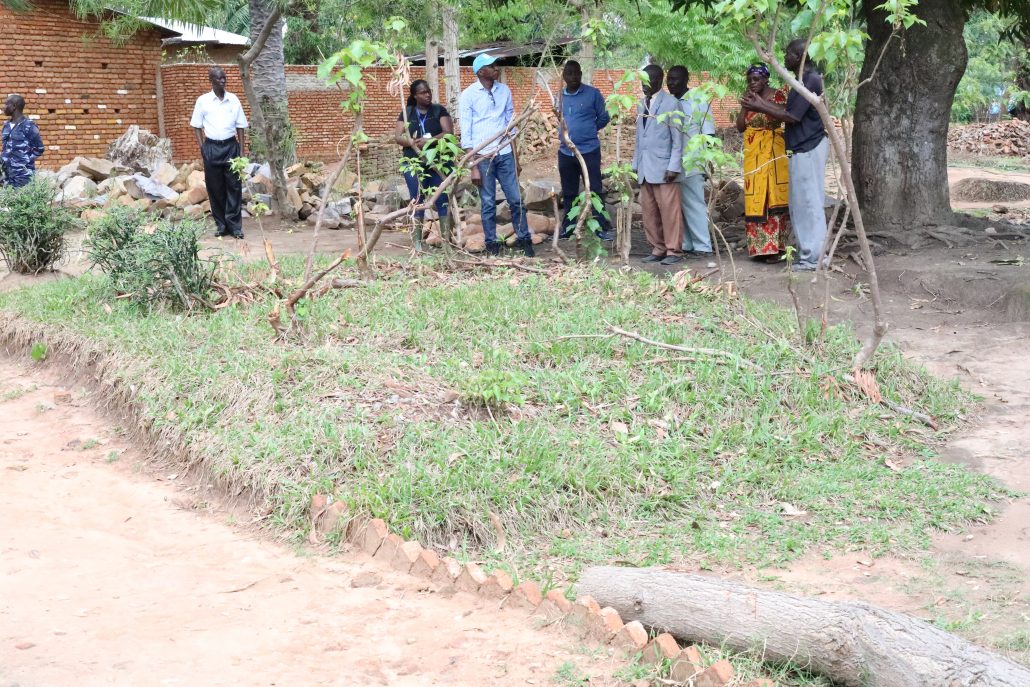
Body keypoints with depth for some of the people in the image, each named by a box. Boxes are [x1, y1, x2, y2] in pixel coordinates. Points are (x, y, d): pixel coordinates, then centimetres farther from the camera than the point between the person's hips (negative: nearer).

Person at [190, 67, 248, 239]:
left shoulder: (233, 100, 5)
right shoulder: (203, 101, 1)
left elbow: (240, 126, 8)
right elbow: (197, 126, 6)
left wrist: (241, 149, 2)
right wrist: (202, 147, -3)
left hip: (231, 146, 1)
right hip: (212, 147, -1)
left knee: (234, 186, -2)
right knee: (215, 187, 3)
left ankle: (235, 225, 1)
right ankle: (221, 225, 12)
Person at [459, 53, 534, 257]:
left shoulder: (504, 91, 7)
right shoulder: (468, 95, -6)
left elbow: (510, 124, 13)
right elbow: (466, 134, -6)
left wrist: (516, 158, 11)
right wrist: (474, 167, -10)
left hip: (505, 154, 4)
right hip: (483, 156, -4)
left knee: (516, 200, 5)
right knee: (488, 204, 4)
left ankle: (524, 240, 14)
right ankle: (491, 245, 13)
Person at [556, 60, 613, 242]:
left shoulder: (593, 94, -5)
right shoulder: (559, 96, 7)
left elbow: (604, 117, 5)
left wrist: (589, 131, 10)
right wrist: (567, 133, 11)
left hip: (589, 150, -4)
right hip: (565, 152, 4)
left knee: (595, 191, -3)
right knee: (568, 193, 12)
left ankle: (602, 228, 1)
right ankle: (567, 228, 20)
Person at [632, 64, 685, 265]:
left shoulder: (670, 103, -5)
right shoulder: (642, 104, 15)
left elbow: (677, 138, -7)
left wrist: (673, 166, -13)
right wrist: (636, 163, 12)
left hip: (663, 168, -6)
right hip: (645, 169, 6)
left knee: (669, 210, -5)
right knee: (649, 211, 7)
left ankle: (673, 250, 1)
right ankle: (657, 248, 14)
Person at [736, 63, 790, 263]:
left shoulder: (778, 96, -3)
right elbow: (740, 126, 9)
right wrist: (745, 106, -2)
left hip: (774, 152, -5)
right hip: (753, 154, 5)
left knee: (773, 197, -7)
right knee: (756, 199, 3)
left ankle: (775, 247, -5)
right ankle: (760, 246, 8)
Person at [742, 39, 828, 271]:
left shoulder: (810, 80, -17)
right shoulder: (803, 80, 15)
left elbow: (792, 116, -19)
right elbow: (789, 111, 15)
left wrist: (760, 108, -11)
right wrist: (761, 102, 13)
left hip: (808, 149, -10)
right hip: (802, 148, 10)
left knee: (809, 202, -6)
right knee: (800, 202, 13)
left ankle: (812, 258, -2)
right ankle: (806, 252, 19)